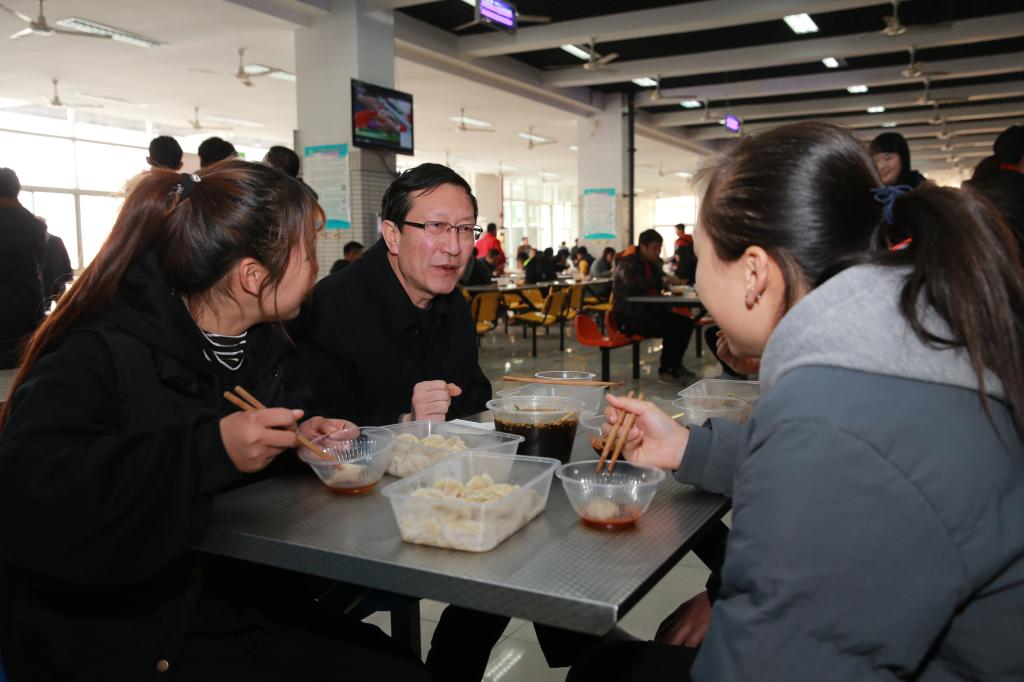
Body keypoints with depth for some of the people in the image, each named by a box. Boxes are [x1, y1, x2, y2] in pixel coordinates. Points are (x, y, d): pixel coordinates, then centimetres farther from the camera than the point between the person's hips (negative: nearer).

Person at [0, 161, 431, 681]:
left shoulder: (264, 345, 6)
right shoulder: (98, 356, -19)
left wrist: (300, 439, -2)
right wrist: (208, 451, -35)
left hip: (247, 602, 7)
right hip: (119, 636, -7)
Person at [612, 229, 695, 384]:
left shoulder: (653, 264, 14)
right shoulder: (629, 263, -11)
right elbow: (632, 282, -33)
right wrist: (661, 281, -37)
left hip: (649, 311, 9)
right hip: (629, 318, -9)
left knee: (686, 323, -5)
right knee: (672, 326, -25)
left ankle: (675, 365, 8)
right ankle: (665, 371, -11)